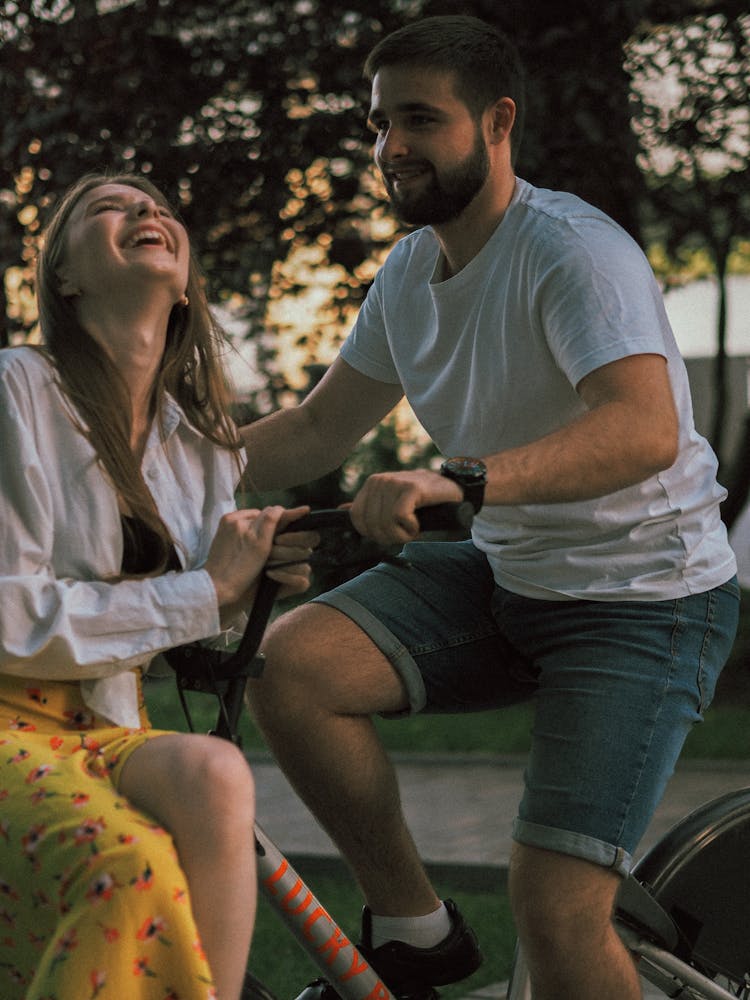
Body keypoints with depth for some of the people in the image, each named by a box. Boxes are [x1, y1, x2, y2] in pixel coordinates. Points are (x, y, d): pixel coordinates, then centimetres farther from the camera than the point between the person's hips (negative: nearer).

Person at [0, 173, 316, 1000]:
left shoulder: (203, 444, 13)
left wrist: (253, 575, -1)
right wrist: (204, 594, -12)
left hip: (112, 738, 6)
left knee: (213, 773, -32)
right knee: (130, 869, -37)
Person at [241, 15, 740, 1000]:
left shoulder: (574, 248, -20)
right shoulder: (409, 271, 6)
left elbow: (644, 430, -36)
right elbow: (320, 428, 16)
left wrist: (456, 479, -49)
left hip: (643, 601, -7)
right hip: (504, 577, 7)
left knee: (556, 913, -18)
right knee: (285, 664, -16)